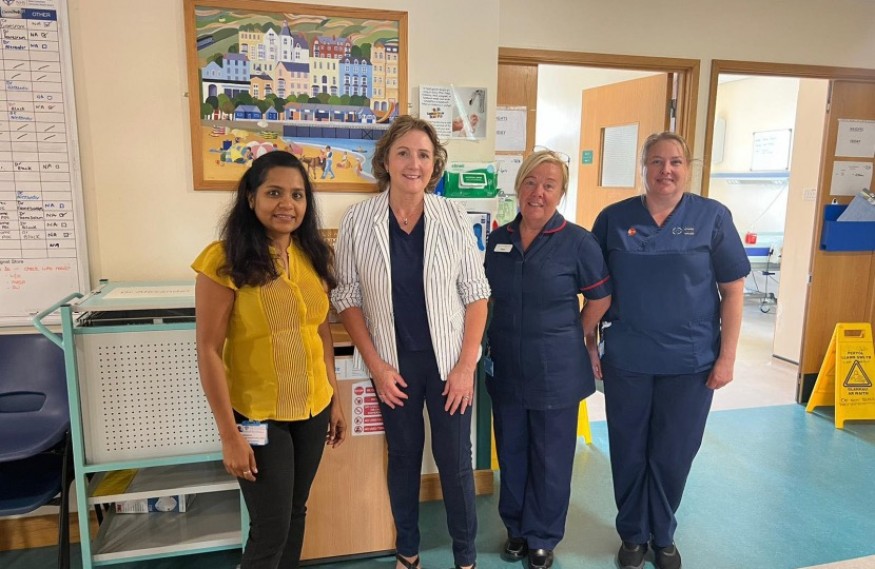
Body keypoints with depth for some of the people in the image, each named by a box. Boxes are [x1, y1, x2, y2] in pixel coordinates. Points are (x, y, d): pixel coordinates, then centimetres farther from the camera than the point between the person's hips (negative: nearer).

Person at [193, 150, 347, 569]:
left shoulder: (313, 256, 3)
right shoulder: (225, 260, -15)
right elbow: (209, 351, -14)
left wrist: (334, 398, 11)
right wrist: (229, 434, -15)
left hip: (313, 408, 5)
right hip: (258, 415, -5)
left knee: (296, 512, 20)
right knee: (271, 528, 6)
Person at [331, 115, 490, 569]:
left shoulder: (453, 217, -6)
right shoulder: (357, 220, -7)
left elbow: (475, 293, -3)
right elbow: (347, 297, -3)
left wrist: (466, 365, -8)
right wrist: (375, 365, -7)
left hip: (449, 358, 0)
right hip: (393, 361, 1)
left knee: (455, 459, 9)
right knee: (403, 455, 16)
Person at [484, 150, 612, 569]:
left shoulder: (577, 242, -11)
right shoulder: (498, 239, 2)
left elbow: (600, 299, -3)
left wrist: (570, 339, -1)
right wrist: (505, 337, 11)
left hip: (556, 372, -4)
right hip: (506, 368, 4)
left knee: (550, 459, 11)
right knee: (511, 453, 17)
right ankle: (516, 528, 38)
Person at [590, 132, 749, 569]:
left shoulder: (712, 217, -3)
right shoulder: (614, 218, -1)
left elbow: (732, 290, -1)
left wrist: (727, 356, -5)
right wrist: (589, 346, 2)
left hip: (689, 361, 0)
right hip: (626, 359, 1)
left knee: (674, 453, 12)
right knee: (628, 451, 13)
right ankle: (633, 534, 35)